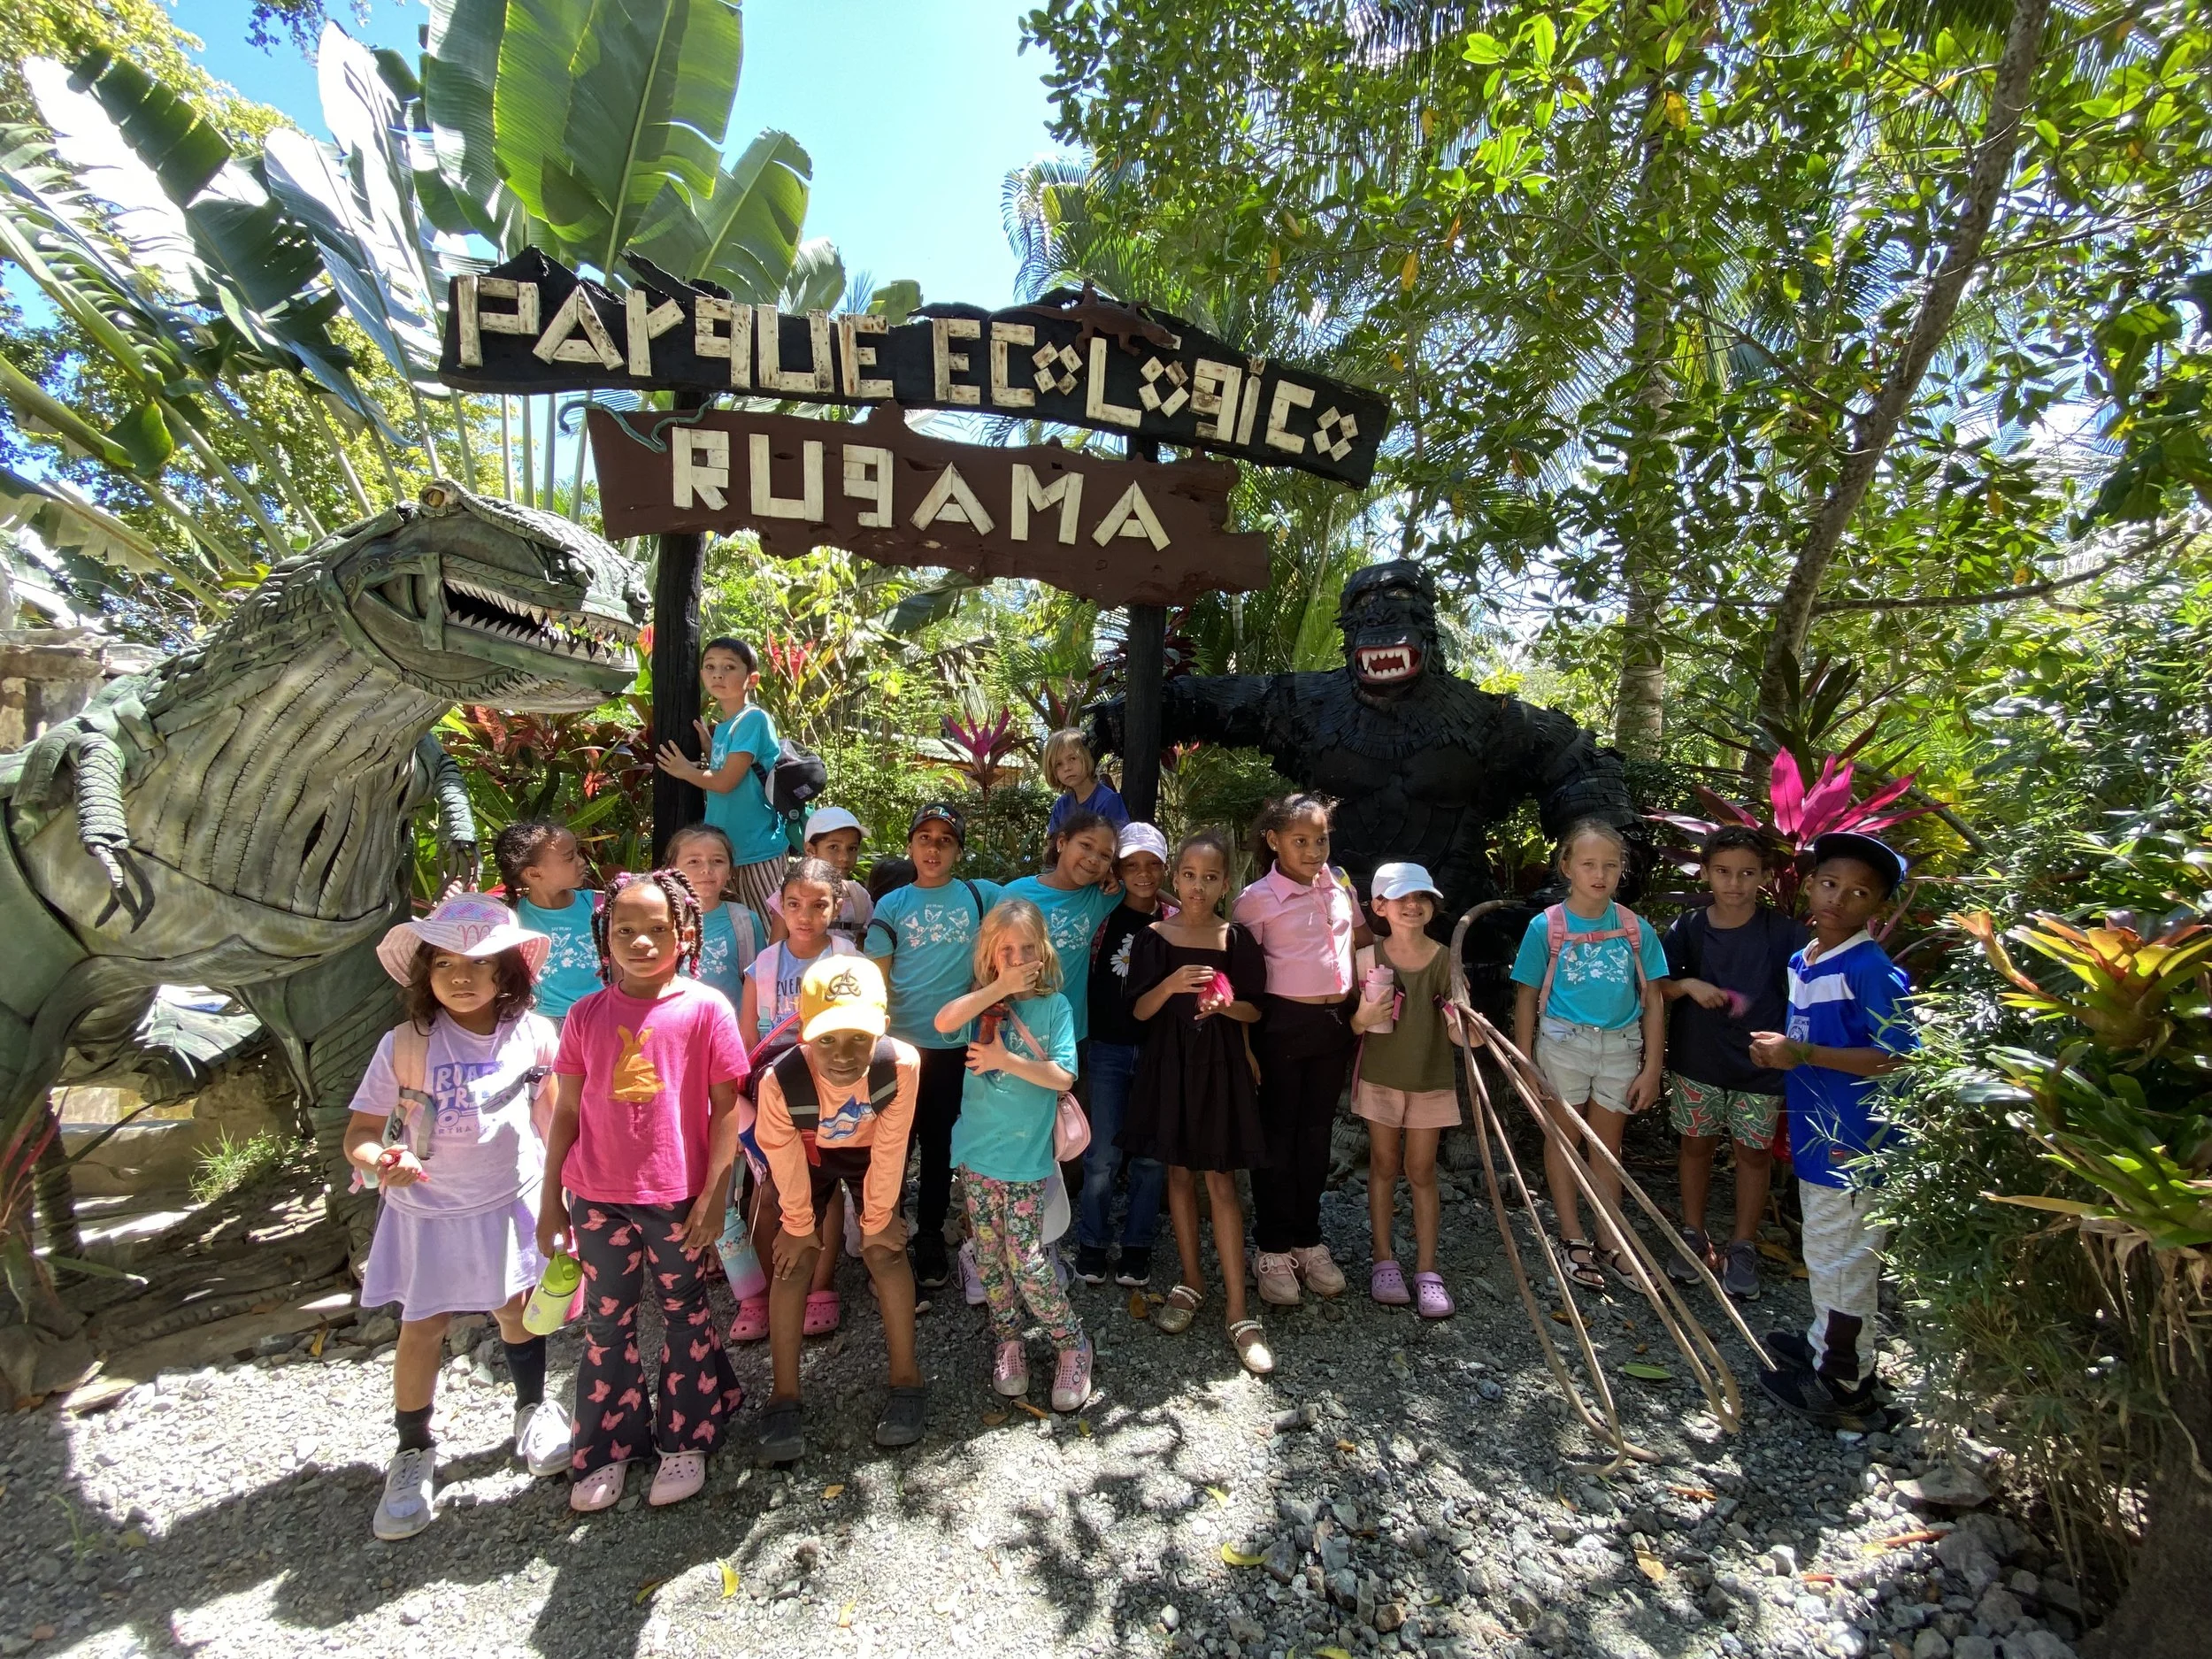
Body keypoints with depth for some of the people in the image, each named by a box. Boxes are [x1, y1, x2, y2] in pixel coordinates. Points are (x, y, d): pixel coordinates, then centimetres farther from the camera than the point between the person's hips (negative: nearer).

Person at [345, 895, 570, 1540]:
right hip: (428, 1209, -1)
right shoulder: (404, 1045, -17)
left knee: (516, 1307, 16)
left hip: (511, 1199, 1)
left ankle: (533, 1408, 41)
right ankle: (414, 1451, 33)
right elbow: (360, 1132, -14)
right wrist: (379, 1161, -34)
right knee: (422, 1327, 9)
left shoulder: (532, 1033, -13)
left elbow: (552, 1110, -1)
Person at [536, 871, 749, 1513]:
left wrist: (714, 1194, -10)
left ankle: (684, 1442, 32)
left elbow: (726, 1108, -8)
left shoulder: (705, 1008, -11)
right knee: (605, 1322, 16)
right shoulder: (586, 1016, 0)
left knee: (685, 1314, 14)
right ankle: (608, 1448, 35)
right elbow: (567, 1112, 6)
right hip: (598, 1197, 3)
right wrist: (550, 1199, 7)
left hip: (676, 1197, -3)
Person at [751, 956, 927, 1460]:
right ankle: (784, 1398, 11)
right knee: (794, 1260, -2)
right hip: (806, 1154, 0)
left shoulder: (901, 1063, -41)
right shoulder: (780, 1081, -41)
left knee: (885, 1250, -5)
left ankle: (907, 1381, 9)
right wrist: (798, 1225, -4)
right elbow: (785, 1163, -20)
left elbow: (889, 1150, -23)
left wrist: (877, 1219, -10)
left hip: (870, 1151, 0)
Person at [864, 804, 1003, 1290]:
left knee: (940, 1146, 13)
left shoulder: (980, 897, 1)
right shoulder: (892, 906, 2)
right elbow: (876, 980, 2)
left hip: (955, 1046, 1)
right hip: (900, 1045, 0)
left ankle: (930, 1238, 30)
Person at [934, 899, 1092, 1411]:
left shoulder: (1054, 1005, -4)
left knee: (1027, 1260, -2)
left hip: (1026, 1157, -3)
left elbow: (1063, 1077, -12)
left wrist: (1006, 1060, -18)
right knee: (989, 1256, 12)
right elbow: (944, 1022, -20)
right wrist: (1000, 987, -21)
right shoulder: (983, 1001, 1)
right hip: (977, 1153, 3)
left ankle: (1072, 1343, 19)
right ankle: (1008, 1341, 33)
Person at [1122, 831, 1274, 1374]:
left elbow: (1255, 1010, 1)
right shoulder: (1154, 937, -2)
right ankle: (1191, 1280, 31)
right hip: (1169, 1065, 2)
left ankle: (1237, 1311, 7)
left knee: (1220, 1181, -1)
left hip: (1220, 1067, -1)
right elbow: (1139, 1011, -5)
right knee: (1179, 1172, 12)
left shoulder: (1237, 939, -4)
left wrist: (1225, 1005, -20)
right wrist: (1170, 986, -24)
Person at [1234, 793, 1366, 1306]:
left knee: (1317, 1133, 16)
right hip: (1283, 1023, -5)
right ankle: (1272, 1249, 22)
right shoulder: (1257, 898, -12)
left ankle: (1308, 1240, 31)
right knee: (1277, 1135, 7)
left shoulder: (1338, 883, 4)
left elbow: (1361, 936, 20)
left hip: (1336, 1021, 5)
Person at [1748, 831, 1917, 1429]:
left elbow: (1897, 1058, -25)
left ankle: (1845, 1391, 21)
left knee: (1843, 1261, 6)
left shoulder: (1872, 970, -20)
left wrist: (1802, 1054, -25)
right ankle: (1825, 1345, 42)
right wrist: (1778, 1050, 3)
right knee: (1825, 1255, 23)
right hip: (1816, 1134, 8)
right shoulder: (1802, 962, 7)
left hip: (1855, 1146, -8)